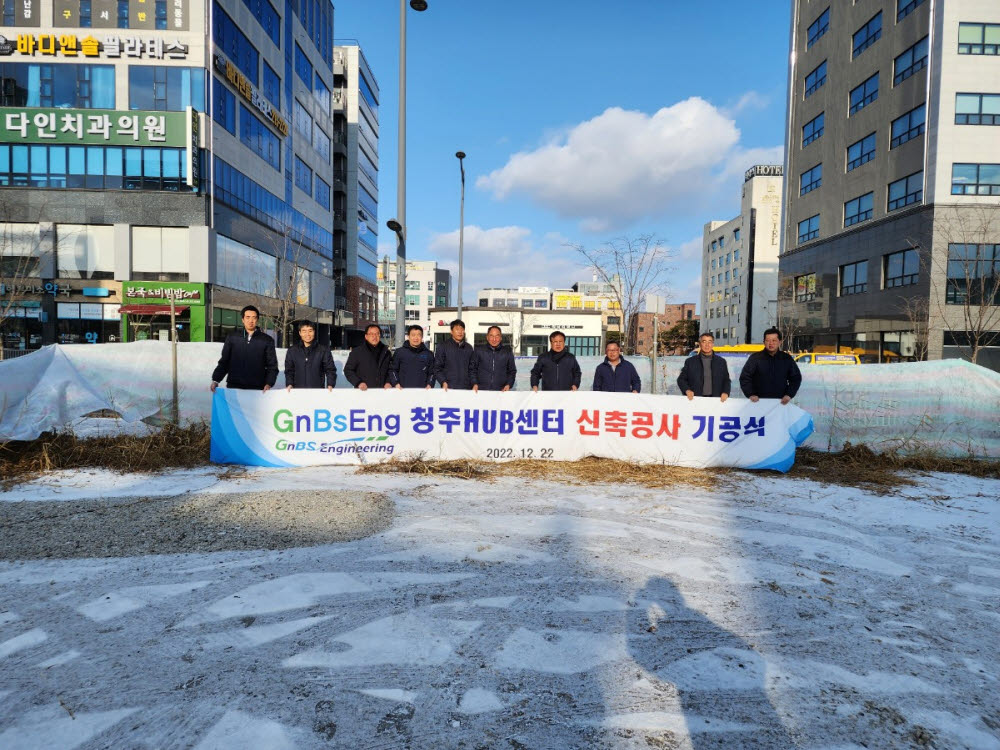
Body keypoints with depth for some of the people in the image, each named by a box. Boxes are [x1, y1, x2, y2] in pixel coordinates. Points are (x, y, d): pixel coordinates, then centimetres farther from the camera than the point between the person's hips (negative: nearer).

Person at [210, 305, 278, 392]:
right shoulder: (232, 337, 11)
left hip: (256, 389, -1)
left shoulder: (267, 340, 7)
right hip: (233, 387, 1)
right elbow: (224, 361, 15)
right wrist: (216, 380, 2)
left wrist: (269, 384, -9)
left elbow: (272, 366, 6)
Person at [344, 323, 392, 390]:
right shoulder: (357, 351, 3)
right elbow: (348, 370, 3)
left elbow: (389, 370, 20)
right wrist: (358, 383, -10)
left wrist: (388, 382, 2)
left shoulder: (386, 352, 13)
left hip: (382, 391, 3)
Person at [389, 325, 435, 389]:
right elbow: (392, 370, 9)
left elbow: (432, 372, 12)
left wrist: (430, 385, -4)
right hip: (403, 390, -1)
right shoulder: (399, 352, 7)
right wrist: (396, 384, -4)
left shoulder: (429, 354, 11)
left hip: (422, 391, 1)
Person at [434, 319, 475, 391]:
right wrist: (443, 382, -12)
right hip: (449, 388, -3)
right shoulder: (443, 347, 3)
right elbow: (437, 368, 1)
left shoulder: (469, 348, 13)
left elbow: (471, 368, 16)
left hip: (466, 388, 3)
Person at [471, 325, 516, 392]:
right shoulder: (479, 350, 6)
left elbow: (512, 371, 15)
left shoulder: (507, 352, 8)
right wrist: (474, 383, -1)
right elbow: (473, 368, 11)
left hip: (501, 391, 0)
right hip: (481, 391, 0)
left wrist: (508, 385, 1)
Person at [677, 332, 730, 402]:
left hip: (715, 399, 1)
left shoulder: (721, 361, 13)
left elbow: (726, 380, 16)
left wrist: (725, 393, -3)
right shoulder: (690, 361, 9)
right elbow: (681, 379, 10)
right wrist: (687, 390, -8)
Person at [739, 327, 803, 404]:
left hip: (780, 403, 2)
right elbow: (744, 378, -1)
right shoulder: (755, 358, -1)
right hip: (759, 402, -2)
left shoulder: (787, 359, 7)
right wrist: (750, 394, -13)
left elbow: (796, 378, 13)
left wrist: (789, 395, -1)